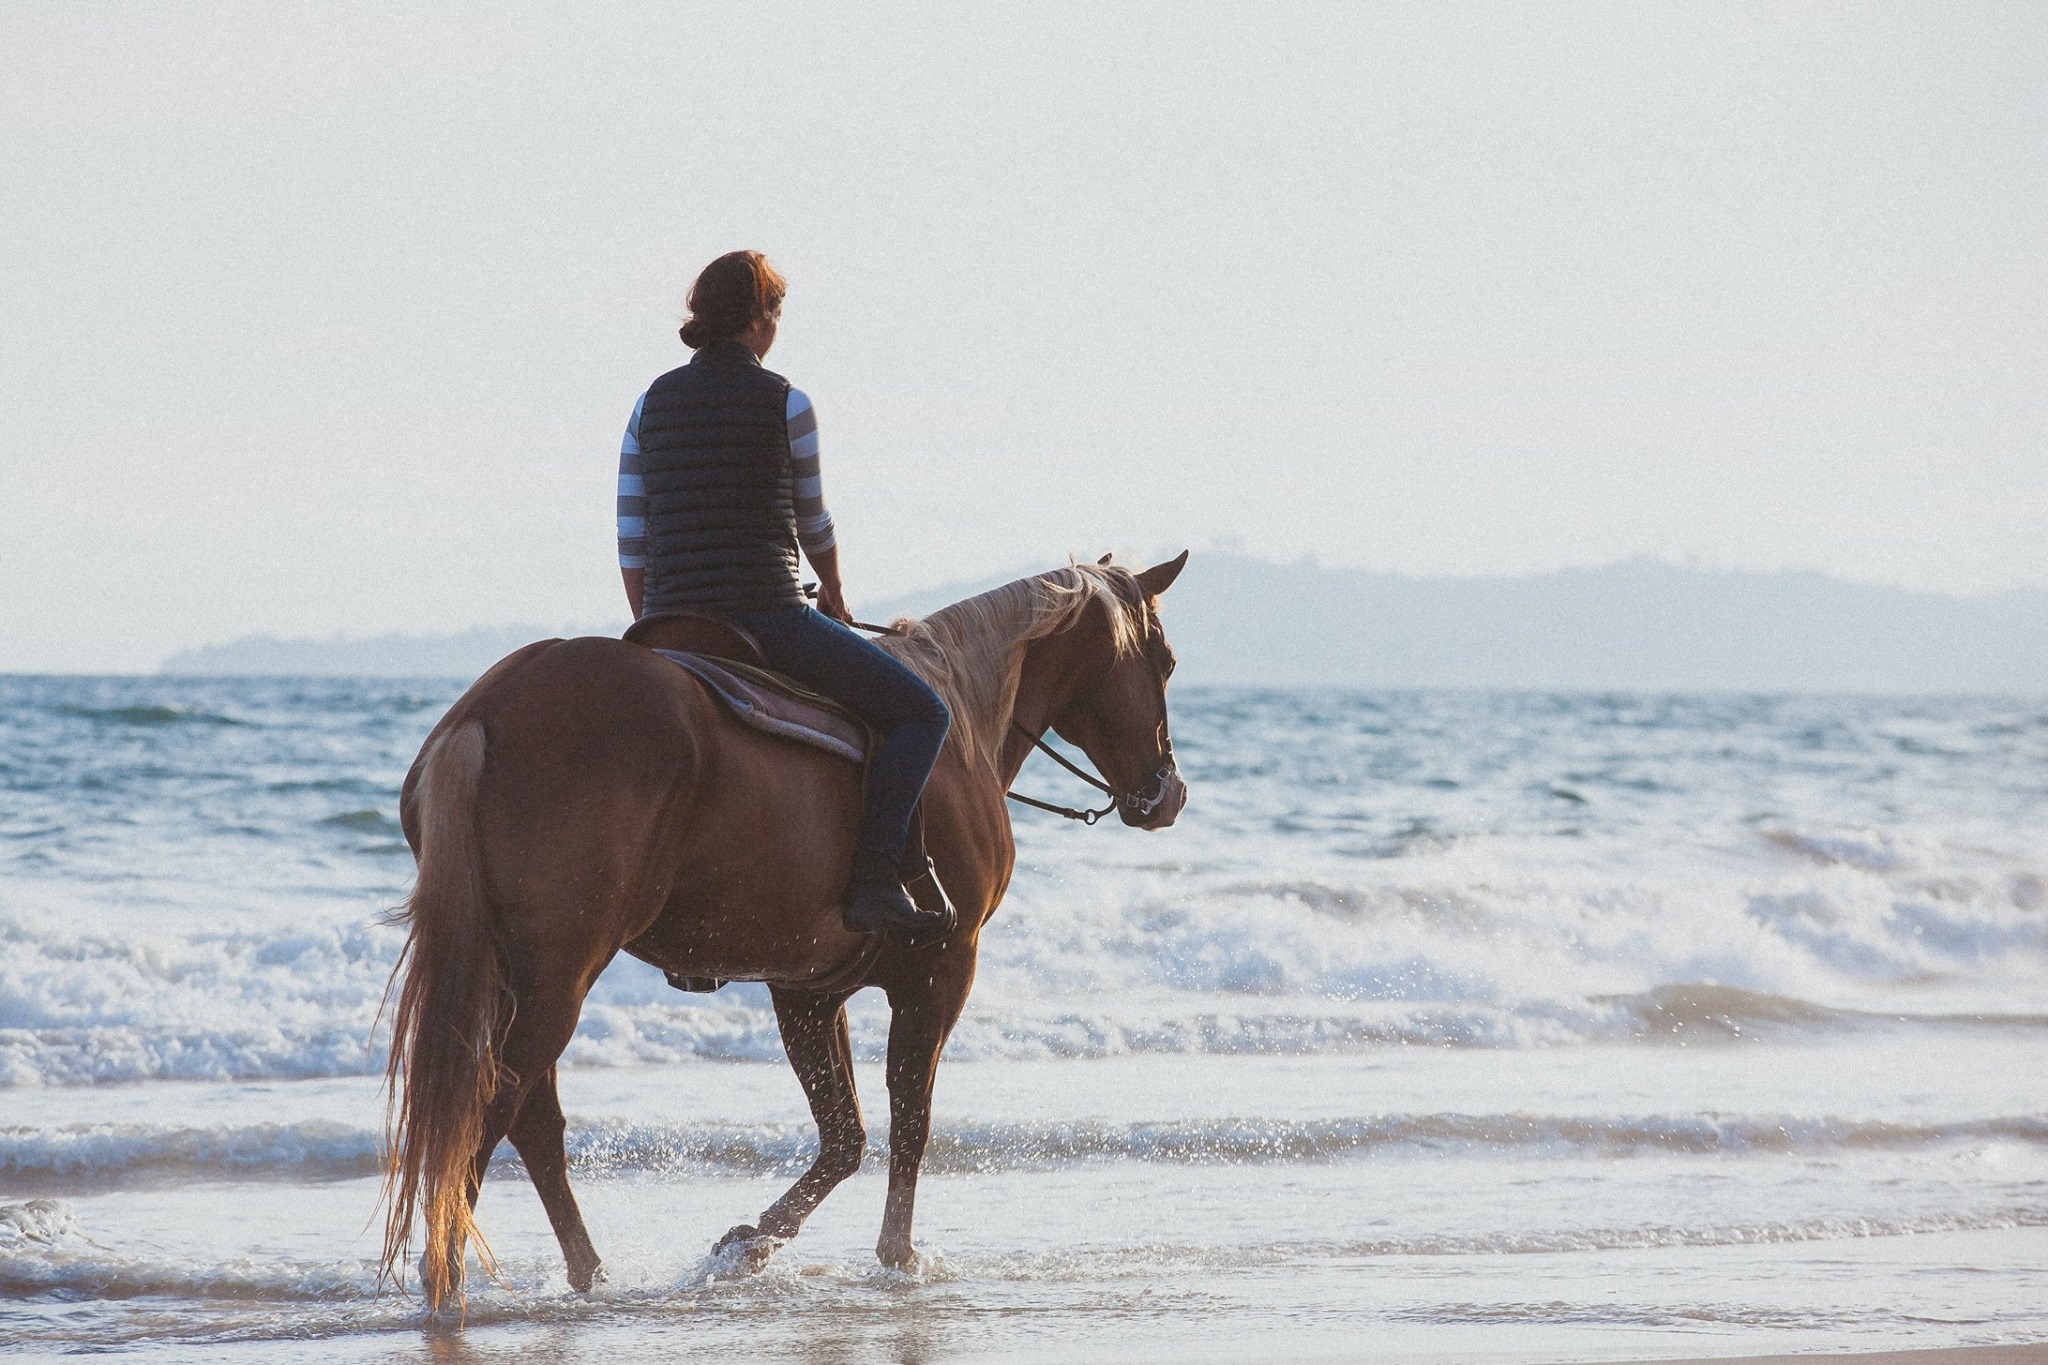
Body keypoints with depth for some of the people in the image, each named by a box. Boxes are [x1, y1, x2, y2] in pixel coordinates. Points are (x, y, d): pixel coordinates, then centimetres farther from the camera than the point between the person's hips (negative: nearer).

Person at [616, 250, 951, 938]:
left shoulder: (653, 403, 10)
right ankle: (873, 880, -16)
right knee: (921, 711, 0)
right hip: (767, 616, -6)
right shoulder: (782, 401, -3)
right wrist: (834, 597, 29)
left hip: (674, 623, 6)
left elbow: (632, 544, 11)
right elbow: (813, 521, 10)